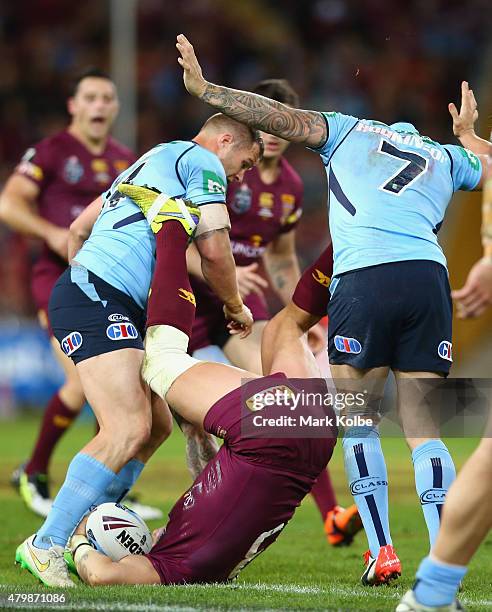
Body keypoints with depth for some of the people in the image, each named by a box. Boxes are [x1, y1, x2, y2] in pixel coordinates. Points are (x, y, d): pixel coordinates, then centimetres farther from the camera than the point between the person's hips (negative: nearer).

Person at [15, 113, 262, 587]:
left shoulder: (153, 161, 30)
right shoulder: (202, 161, 2)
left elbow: (77, 230, 32)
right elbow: (214, 249, -5)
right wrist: (235, 307, 12)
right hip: (99, 302, -11)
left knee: (156, 425, 12)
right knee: (128, 428, -21)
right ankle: (45, 545, -20)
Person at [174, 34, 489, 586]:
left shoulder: (348, 130, 20)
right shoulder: (448, 157, 27)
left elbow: (280, 118, 11)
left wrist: (203, 89, 14)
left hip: (363, 280, -3)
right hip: (428, 276, 3)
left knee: (358, 421, 8)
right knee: (422, 425, 7)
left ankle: (381, 552, 0)